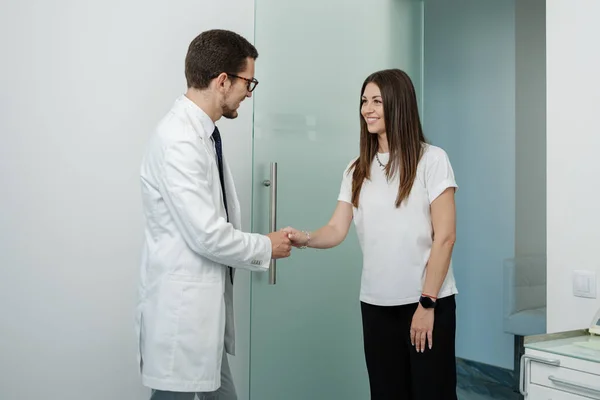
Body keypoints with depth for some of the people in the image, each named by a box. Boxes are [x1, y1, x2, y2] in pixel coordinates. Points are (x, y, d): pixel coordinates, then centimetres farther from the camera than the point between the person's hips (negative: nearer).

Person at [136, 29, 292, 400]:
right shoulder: (179, 140, -22)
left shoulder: (202, 132, 8)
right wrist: (267, 247, -8)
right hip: (182, 307, -9)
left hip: (204, 303, 9)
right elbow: (207, 235, -23)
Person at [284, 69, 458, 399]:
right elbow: (337, 230, -1)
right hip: (376, 304, 4)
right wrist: (305, 238, -22)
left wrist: (427, 303, -12)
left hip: (429, 301, -4)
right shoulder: (357, 171, 8)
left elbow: (444, 237, -8)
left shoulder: (432, 160, -5)